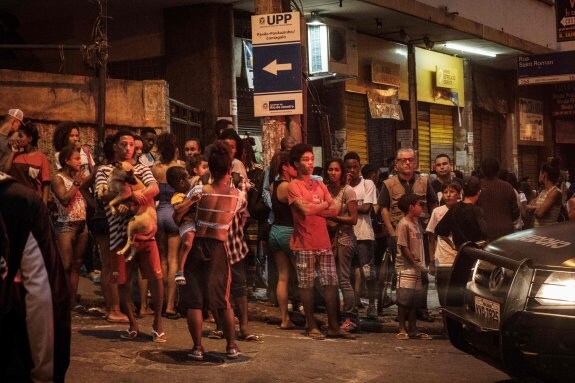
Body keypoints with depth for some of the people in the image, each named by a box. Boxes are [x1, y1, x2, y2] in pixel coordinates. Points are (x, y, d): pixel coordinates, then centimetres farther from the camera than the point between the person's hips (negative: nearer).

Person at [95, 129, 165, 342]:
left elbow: (154, 189, -3)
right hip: (120, 233, -1)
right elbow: (104, 194, -9)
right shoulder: (104, 171, 10)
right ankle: (133, 325, 20)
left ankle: (157, 324, 6)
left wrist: (136, 197, -22)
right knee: (123, 281, 4)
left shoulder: (141, 169, 16)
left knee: (156, 277, -7)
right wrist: (131, 193, -23)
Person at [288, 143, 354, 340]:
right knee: (306, 285, 1)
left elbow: (334, 210, 4)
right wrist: (324, 205, -2)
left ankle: (333, 326, 7)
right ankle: (311, 326, 11)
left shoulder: (320, 185, 14)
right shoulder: (294, 186, -3)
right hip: (305, 244, -5)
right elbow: (304, 208, -18)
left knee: (331, 283, 3)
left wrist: (313, 209, -9)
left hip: (324, 242, 5)